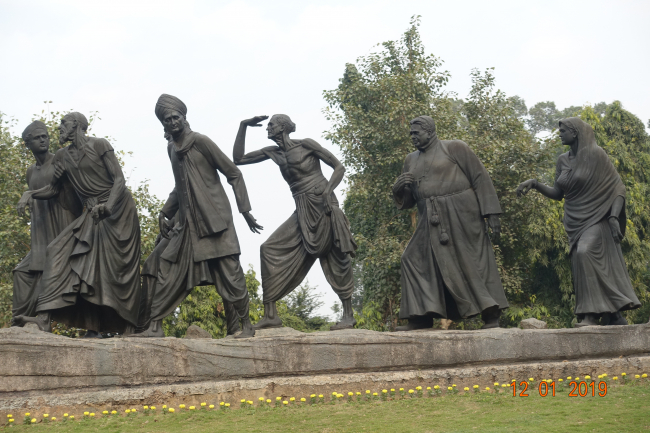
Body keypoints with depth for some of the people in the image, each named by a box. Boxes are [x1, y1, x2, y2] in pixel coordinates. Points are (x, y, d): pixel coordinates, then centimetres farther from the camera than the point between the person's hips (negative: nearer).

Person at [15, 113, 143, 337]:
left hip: (118, 209, -5)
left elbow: (119, 180, -13)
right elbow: (53, 189, 17)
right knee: (59, 250, -12)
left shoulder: (99, 146, -8)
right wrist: (29, 194, -3)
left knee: (113, 266, -7)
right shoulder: (62, 156, 9)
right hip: (92, 215, 5)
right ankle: (45, 318, -20)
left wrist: (108, 206, -29)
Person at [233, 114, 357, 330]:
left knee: (335, 257, -5)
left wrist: (327, 191, -19)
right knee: (270, 249, -4)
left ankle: (348, 315, 6)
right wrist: (243, 126, 7)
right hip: (302, 213, 6)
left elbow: (339, 167, -3)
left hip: (322, 207, -6)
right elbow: (238, 159, 12)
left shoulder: (306, 144, -4)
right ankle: (270, 315, -5)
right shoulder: (273, 152, 12)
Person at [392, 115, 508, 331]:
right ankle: (422, 317, 2)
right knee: (414, 259, -1)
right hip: (432, 223, 6)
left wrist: (491, 213, -12)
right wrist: (399, 187, -5)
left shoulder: (454, 148, -1)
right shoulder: (412, 160, 17)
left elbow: (480, 177, -5)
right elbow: (406, 201, 19)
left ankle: (491, 316, 2)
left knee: (473, 262, -5)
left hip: (460, 215, -6)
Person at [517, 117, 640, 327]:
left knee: (584, 253, -30)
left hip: (597, 219, -6)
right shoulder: (563, 160, 9)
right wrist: (534, 184, -2)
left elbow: (617, 187, -8)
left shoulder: (596, 154, -9)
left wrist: (614, 217, -20)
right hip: (575, 223, 6)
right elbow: (557, 193, 14)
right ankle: (615, 318, 12)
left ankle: (591, 313, -27)